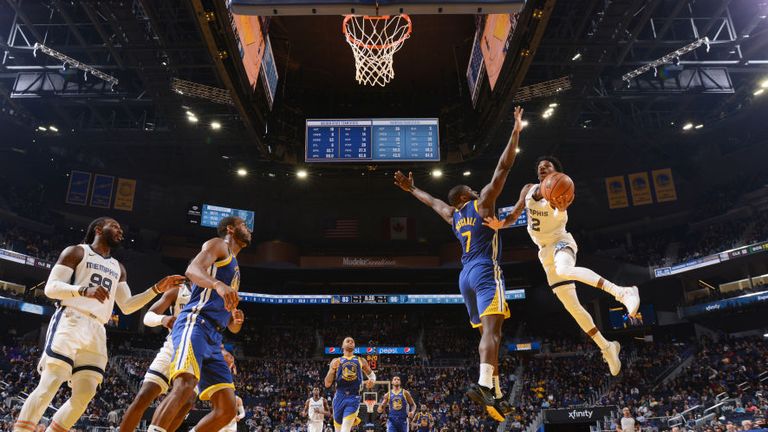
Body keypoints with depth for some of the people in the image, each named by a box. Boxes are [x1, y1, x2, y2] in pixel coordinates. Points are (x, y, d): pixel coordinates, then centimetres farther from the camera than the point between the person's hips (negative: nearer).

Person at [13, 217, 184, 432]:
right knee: (49, 384, -17)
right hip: (70, 321, -6)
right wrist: (84, 290, -21)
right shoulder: (76, 252, 7)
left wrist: (157, 289, 8)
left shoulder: (118, 268, 25)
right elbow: (51, 287, -3)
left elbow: (126, 306, 20)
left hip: (97, 331, 6)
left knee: (85, 394, -2)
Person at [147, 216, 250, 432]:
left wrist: (237, 321, 9)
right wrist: (218, 284, -32)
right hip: (196, 323, -9)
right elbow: (192, 269, -13)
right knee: (185, 385, -31)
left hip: (214, 338, 9)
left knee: (228, 409, 1)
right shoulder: (218, 244, 11)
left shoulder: (235, 269, 32)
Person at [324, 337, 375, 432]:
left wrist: (372, 380, 0)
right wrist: (333, 368, -12)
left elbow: (371, 374, 25)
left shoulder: (361, 361, 12)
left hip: (354, 397, -1)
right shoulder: (336, 361, 9)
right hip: (339, 397, 1)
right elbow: (327, 384, 4)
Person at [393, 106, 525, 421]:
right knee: (492, 329, -20)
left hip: (466, 276, 7)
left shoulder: (452, 215, 21)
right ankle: (483, 384, -40)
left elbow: (432, 201, 39)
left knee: (489, 333, 8)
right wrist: (516, 131, 5)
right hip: (486, 271, -7)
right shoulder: (482, 202, 6)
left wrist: (411, 189, 57)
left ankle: (496, 394, 3)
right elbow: (502, 168, 2)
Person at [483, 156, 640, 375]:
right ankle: (607, 347, 15)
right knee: (573, 307, 4)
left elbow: (560, 208, -33)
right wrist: (500, 224, -13)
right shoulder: (528, 189, 7)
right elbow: (515, 215, 9)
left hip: (561, 242, -6)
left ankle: (622, 292, -41)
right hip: (545, 252, 6)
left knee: (564, 270, -43)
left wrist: (561, 207, -58)